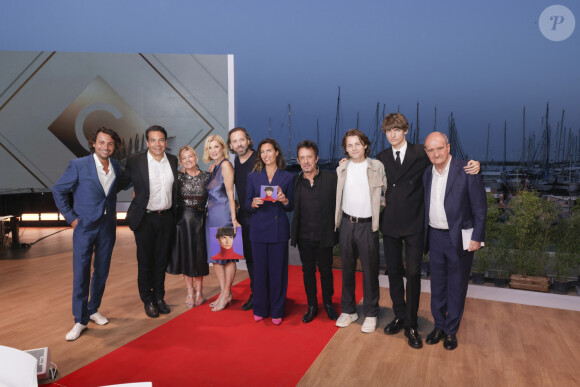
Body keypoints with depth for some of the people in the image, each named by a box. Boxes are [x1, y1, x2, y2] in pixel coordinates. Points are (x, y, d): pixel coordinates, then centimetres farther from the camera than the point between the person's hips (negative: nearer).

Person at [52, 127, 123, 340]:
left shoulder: (116, 166, 3)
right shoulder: (79, 165, -11)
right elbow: (58, 190, -3)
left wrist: (112, 211, 11)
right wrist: (71, 217, -6)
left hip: (108, 226, 4)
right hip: (85, 226, -4)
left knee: (102, 271, 12)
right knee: (80, 274, -2)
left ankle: (93, 309, 30)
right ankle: (80, 320, 9)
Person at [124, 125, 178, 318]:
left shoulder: (173, 160, 5)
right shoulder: (135, 161, -8)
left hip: (166, 218, 3)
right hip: (145, 218, -3)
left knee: (161, 261, 13)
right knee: (145, 262, 8)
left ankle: (159, 297, 28)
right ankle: (148, 300, 24)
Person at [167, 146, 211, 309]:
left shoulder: (206, 176, 3)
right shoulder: (178, 176, 2)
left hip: (200, 219, 0)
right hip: (183, 219, 0)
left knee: (199, 254, 5)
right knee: (185, 254, 5)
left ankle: (199, 291, 19)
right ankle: (190, 292, 18)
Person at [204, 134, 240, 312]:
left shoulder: (225, 165, -8)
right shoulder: (213, 167, 16)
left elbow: (230, 194, -13)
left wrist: (233, 218, -16)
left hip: (223, 214, -9)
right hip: (212, 215, 9)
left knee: (226, 255, -1)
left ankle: (226, 294, 8)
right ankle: (224, 294, 18)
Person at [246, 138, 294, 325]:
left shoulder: (287, 177, 5)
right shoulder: (253, 176, 8)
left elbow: (292, 206, 6)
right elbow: (247, 204, 7)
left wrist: (284, 200, -15)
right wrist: (253, 203, -15)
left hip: (279, 229, -1)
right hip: (258, 229, 1)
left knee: (278, 269, 2)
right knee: (260, 269, 6)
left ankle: (277, 311, 17)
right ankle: (260, 309, 23)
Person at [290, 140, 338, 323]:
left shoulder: (331, 178, -5)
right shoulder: (294, 181, 0)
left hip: (324, 236, -1)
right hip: (304, 237, 1)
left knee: (326, 271, 14)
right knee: (308, 271, 14)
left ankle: (328, 303, 35)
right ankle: (312, 305, 32)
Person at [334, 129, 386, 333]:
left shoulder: (377, 167, -2)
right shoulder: (341, 169, 6)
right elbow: (338, 195, 12)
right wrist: (337, 221, 6)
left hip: (368, 224, -3)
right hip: (347, 223, 3)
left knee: (370, 270, 4)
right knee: (347, 269, 12)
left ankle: (371, 313, 19)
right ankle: (348, 310, 26)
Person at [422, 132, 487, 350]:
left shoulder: (466, 171, -12)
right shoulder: (427, 174, 5)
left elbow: (480, 207, -9)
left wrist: (477, 237, -11)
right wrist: (425, 235, 7)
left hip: (460, 238, -4)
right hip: (435, 237, 5)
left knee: (457, 287, 9)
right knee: (437, 285, 15)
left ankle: (451, 330, 26)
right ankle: (439, 326, 32)